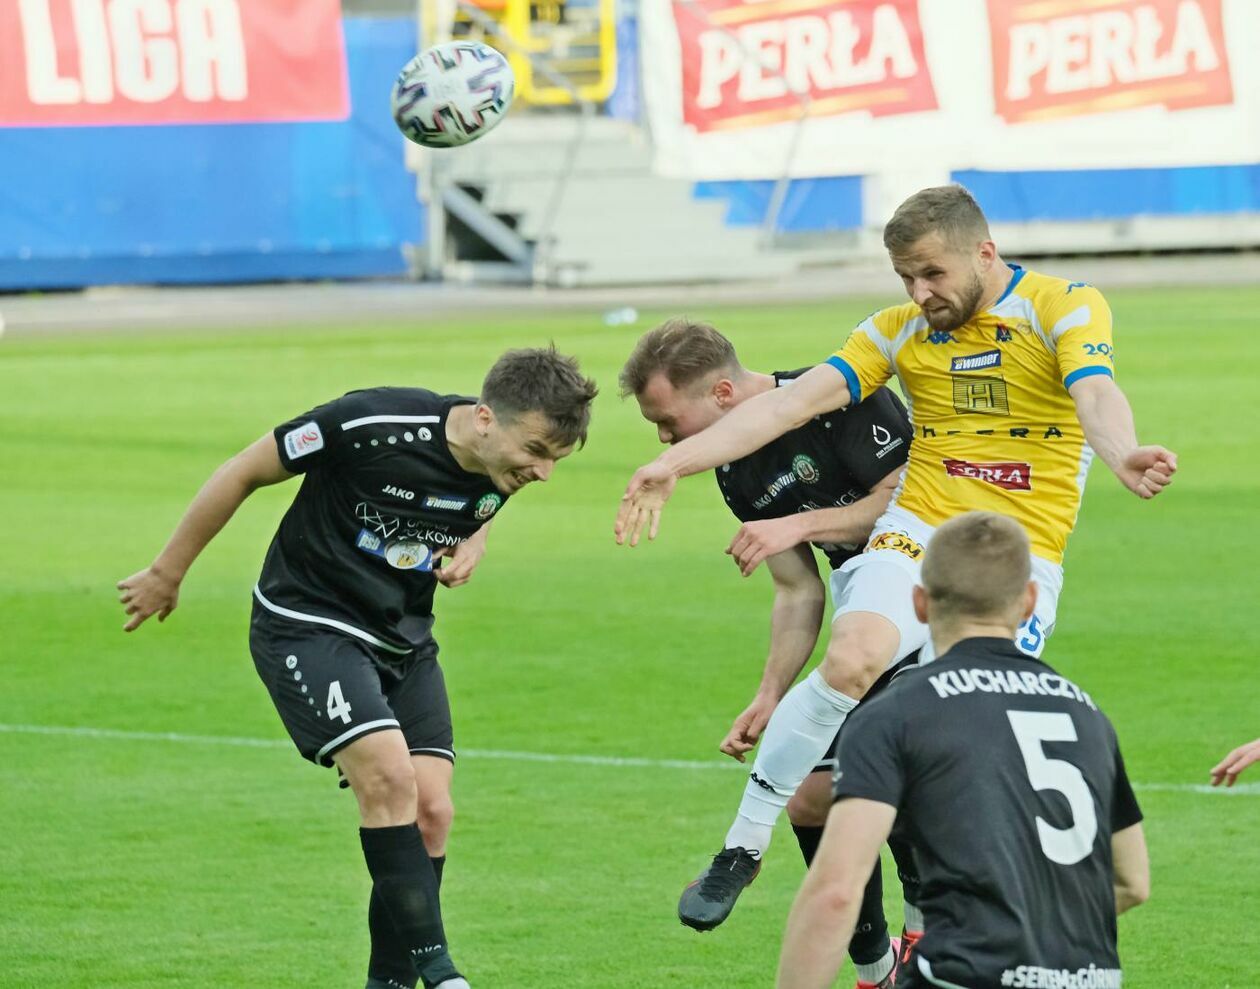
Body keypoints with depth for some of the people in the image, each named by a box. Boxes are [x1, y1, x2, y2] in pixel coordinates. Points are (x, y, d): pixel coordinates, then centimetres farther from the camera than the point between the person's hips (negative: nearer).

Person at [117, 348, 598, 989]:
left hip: (403, 640, 6)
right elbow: (244, 473, -14)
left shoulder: (502, 471, -9)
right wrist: (167, 573, -4)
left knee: (430, 809, -5)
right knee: (390, 775, -23)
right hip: (306, 623, -6)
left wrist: (471, 546, -5)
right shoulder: (372, 425, -28)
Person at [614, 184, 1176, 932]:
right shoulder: (901, 330, 8)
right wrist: (678, 460, -11)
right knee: (852, 660, -28)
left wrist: (1123, 457, -45)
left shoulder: (1067, 307, -2)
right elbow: (795, 402, 1)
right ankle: (743, 847, -17)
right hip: (918, 533, 2)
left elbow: (1096, 395, -21)